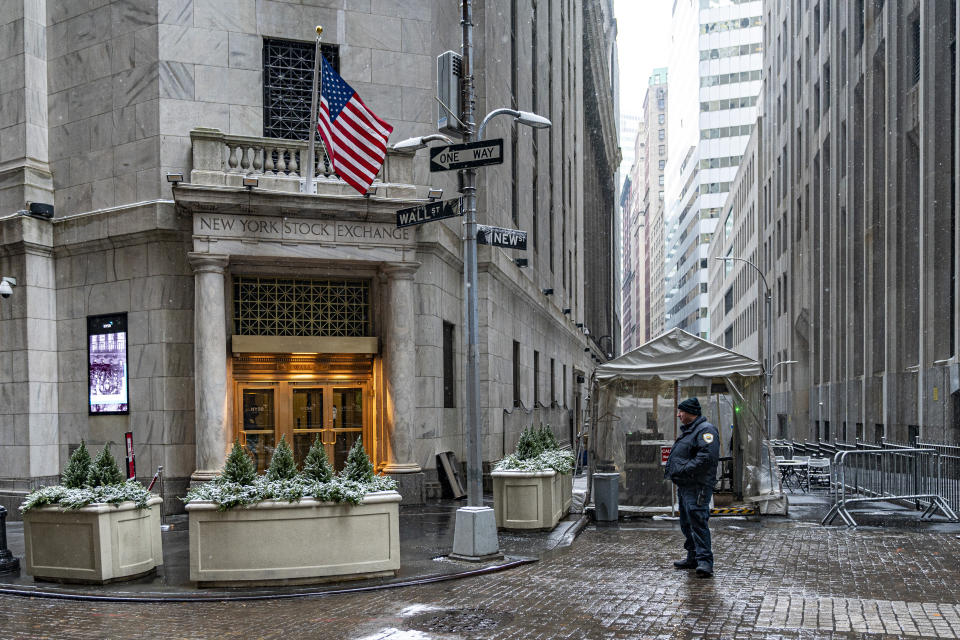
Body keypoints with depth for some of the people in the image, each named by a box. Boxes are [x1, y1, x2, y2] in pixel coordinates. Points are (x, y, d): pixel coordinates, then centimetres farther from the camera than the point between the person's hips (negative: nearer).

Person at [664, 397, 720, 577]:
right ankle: (693, 557, 23)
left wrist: (683, 469, -22)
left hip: (697, 486, -10)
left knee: (698, 521, -15)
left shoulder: (706, 430, -10)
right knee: (686, 523, 14)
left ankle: (705, 561, -15)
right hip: (684, 485, 10)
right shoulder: (688, 430, 22)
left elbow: (707, 456, -24)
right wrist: (671, 470, 11)